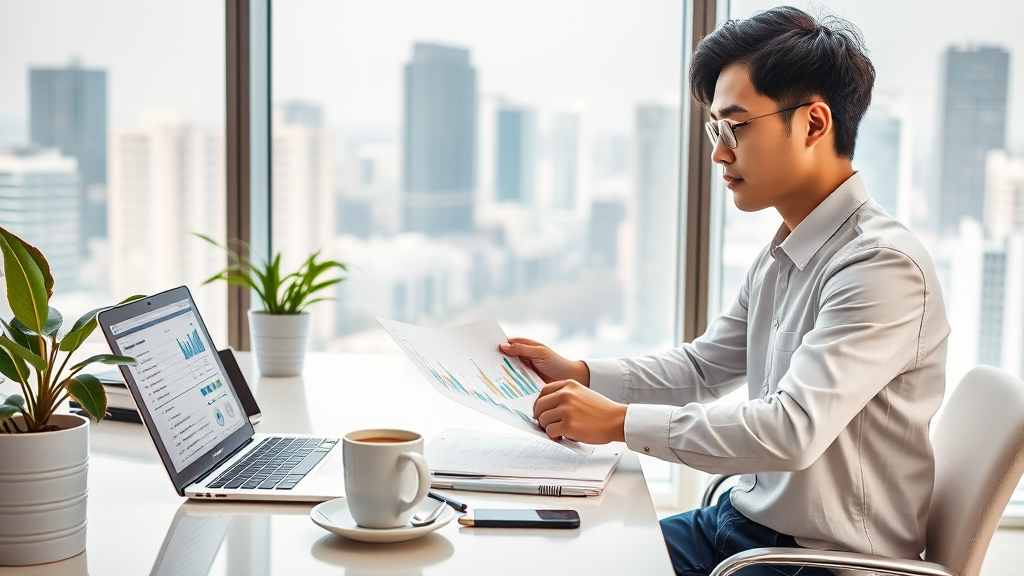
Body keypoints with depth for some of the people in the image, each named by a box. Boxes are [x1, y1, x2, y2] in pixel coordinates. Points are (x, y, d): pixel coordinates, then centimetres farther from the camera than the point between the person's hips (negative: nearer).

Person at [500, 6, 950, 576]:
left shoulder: (884, 266, -22)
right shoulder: (781, 259, 8)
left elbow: (794, 430, -30)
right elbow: (702, 366, 18)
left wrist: (624, 421, -24)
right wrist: (579, 373, 4)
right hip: (746, 521, 8)